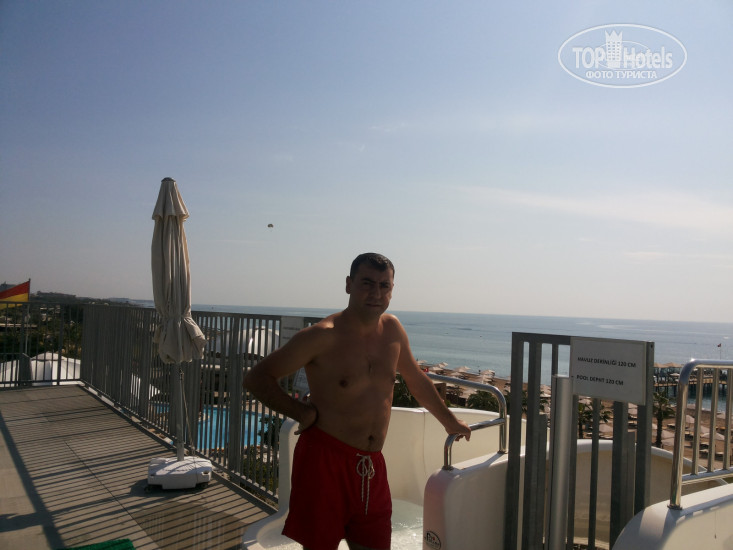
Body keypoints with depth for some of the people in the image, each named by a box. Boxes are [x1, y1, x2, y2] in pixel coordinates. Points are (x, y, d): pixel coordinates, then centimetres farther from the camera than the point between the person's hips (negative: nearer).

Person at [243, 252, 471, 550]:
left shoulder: (392, 329, 6)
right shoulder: (323, 336, -11)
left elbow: (416, 380, 22)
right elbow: (256, 377, -7)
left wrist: (450, 422, 30)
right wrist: (302, 412, -14)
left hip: (372, 465, 6)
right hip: (325, 460, -5)